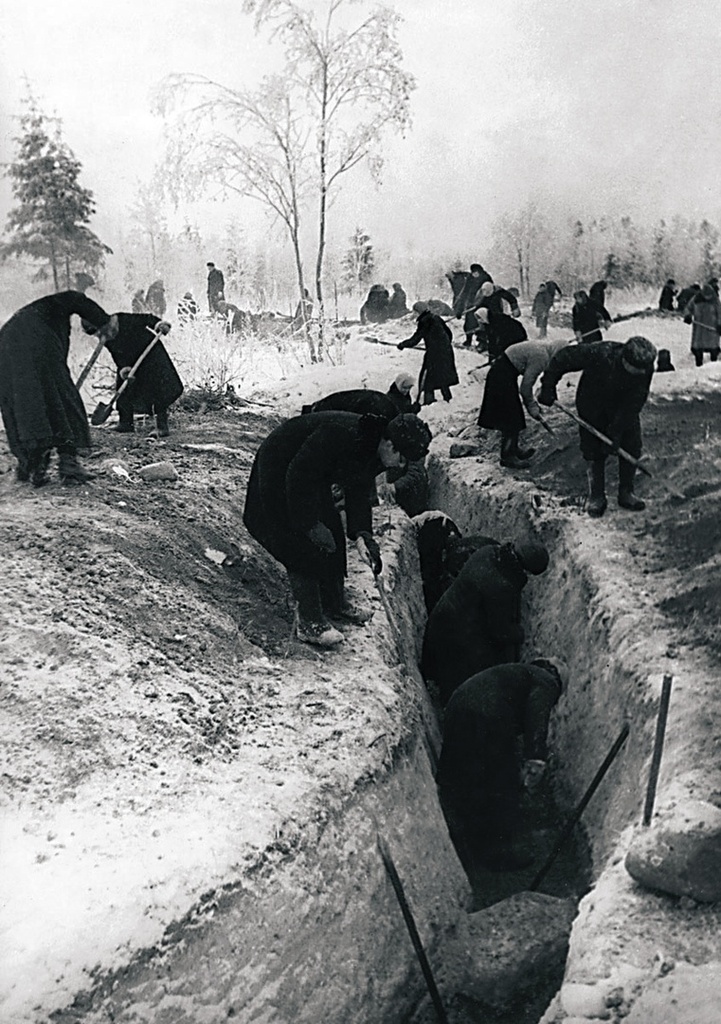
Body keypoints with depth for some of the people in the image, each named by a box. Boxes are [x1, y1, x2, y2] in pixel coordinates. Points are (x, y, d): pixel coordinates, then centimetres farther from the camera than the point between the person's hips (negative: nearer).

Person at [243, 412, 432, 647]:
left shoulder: (375, 452, -10)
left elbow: (358, 491, -1)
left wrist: (362, 534, -15)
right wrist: (312, 524, -29)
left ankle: (334, 602, 28)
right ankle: (310, 622, -9)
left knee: (333, 534, 10)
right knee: (303, 544, -13)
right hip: (280, 473, -9)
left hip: (314, 476, 9)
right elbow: (299, 476, -33)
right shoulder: (343, 435, -38)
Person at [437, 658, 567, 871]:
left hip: (456, 712, 9)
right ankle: (502, 854, 20)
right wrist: (536, 759, -23)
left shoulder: (519, 672, 33)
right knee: (502, 790, 8)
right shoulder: (547, 682, 7)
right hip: (486, 720, -9)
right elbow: (537, 716, -14)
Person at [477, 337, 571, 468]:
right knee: (510, 418, -2)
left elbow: (528, 381, 12)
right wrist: (532, 408, -9)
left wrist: (532, 403, 11)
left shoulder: (543, 349, 6)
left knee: (514, 417, 18)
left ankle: (513, 449, 30)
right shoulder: (541, 357, -23)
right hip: (502, 378, -10)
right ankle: (507, 457, 6)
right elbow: (525, 387, -20)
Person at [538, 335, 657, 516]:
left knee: (631, 447, -2)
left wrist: (616, 433, -27)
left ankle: (626, 494, 14)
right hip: (593, 406, -2)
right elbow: (563, 358, -26)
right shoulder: (599, 354, -38)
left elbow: (633, 405, -24)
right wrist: (547, 388, -19)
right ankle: (596, 497, 12)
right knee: (594, 451, -2)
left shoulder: (645, 369, -28)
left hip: (624, 411, 2)